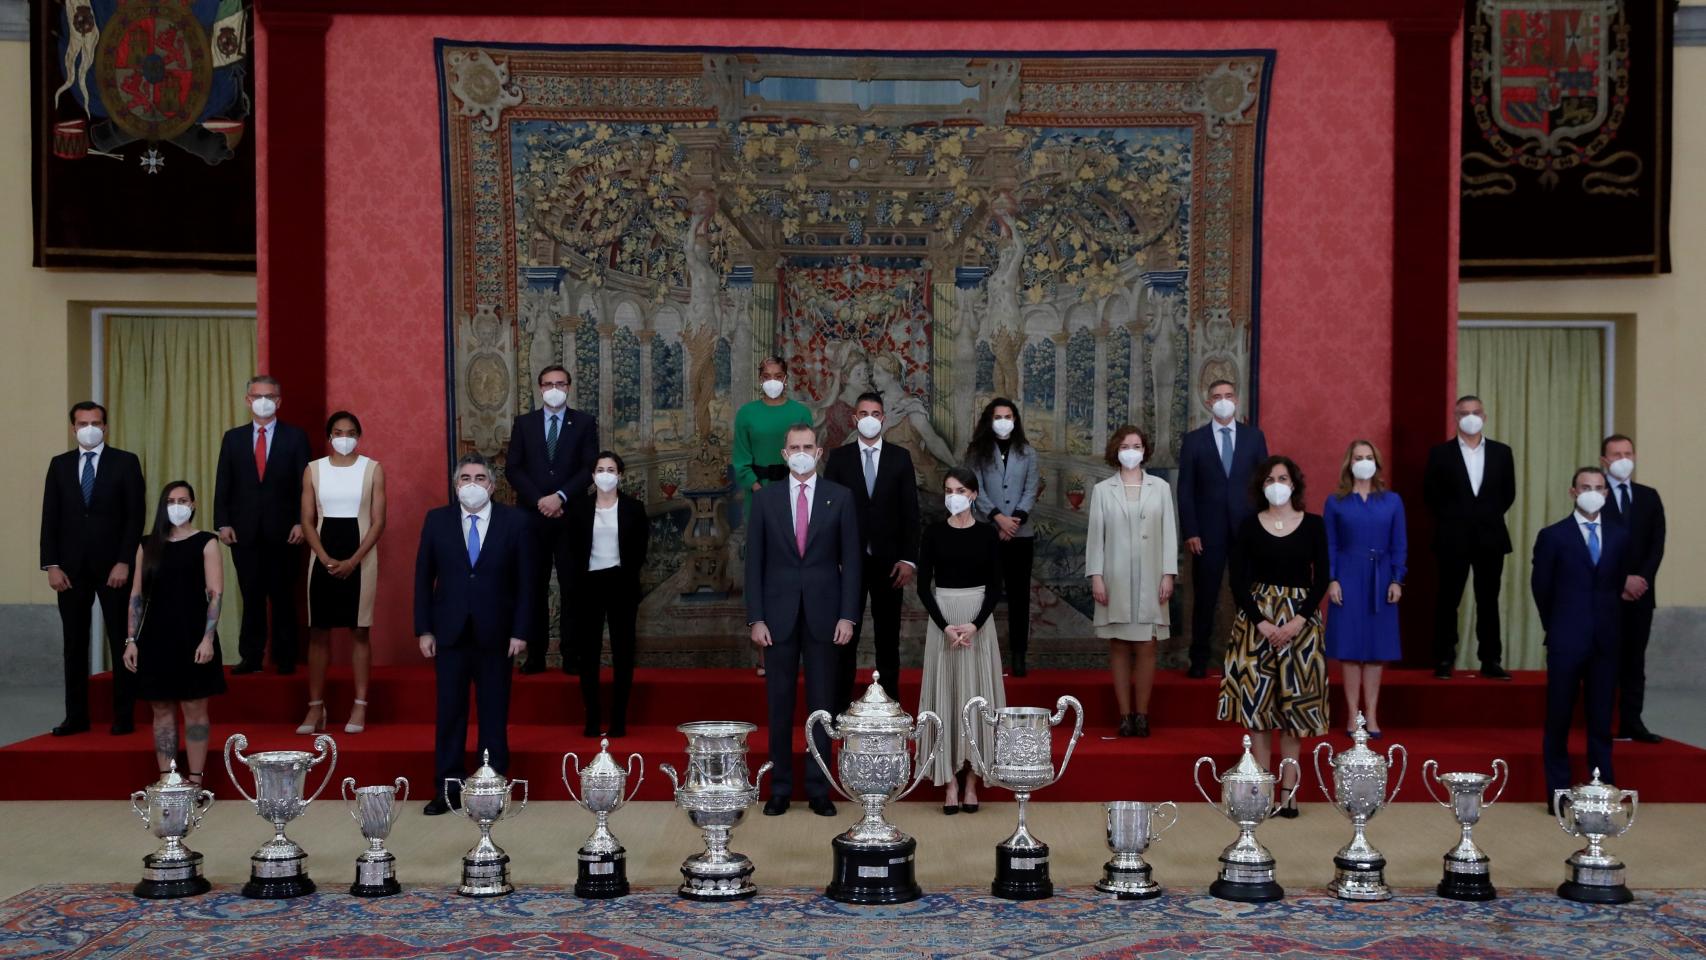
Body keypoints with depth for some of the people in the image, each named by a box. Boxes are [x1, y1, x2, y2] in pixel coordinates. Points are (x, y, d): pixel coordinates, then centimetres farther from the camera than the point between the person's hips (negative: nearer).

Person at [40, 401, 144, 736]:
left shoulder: (125, 462, 0)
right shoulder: (60, 464, 9)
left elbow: (135, 516, -4)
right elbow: (50, 518, 7)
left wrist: (124, 563, -11)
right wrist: (52, 565, -2)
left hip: (113, 566, -3)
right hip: (71, 567, 3)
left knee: (121, 642, 1)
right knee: (74, 643, 5)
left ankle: (124, 716, 6)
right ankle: (76, 716, 10)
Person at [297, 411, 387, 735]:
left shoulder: (372, 469, 1)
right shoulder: (313, 470, 6)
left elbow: (378, 522, -3)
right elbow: (307, 521, 4)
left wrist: (353, 561, -13)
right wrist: (326, 559, -10)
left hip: (360, 555, -2)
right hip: (323, 557, 2)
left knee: (358, 631, 1)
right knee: (318, 631, 2)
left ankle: (360, 706, 5)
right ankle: (316, 708, 7)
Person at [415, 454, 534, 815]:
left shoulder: (515, 521, 0)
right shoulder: (437, 520, 4)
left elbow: (525, 580, -1)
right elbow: (423, 578, 5)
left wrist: (521, 631, -6)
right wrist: (424, 630, 0)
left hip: (495, 635, -1)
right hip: (450, 633, 1)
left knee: (494, 715, 6)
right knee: (449, 714, 5)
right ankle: (447, 789, 12)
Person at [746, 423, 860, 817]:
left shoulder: (840, 497, 2)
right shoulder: (765, 498, 4)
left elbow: (851, 560, 2)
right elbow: (754, 561, 3)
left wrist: (847, 615, -5)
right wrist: (755, 618, -4)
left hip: (823, 614, 0)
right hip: (779, 614, 0)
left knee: (822, 705, 4)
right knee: (779, 706, 5)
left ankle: (819, 789, 12)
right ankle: (780, 788, 13)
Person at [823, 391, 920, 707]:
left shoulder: (900, 457, 4)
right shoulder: (838, 457, 3)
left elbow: (910, 511, 2)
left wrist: (908, 559, -5)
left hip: (888, 560, 1)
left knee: (888, 635, 8)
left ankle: (890, 703, 15)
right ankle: (841, 704, 8)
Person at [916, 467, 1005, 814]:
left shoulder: (988, 533, 1)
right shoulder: (933, 533, 1)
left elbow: (995, 586, -1)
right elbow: (923, 586, -1)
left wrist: (975, 625, -14)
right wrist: (946, 626, -13)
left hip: (978, 619, 0)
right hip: (941, 618, 0)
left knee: (976, 693, 1)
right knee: (945, 694, 0)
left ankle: (971, 779, 8)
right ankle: (951, 781, 4)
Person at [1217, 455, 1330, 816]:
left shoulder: (1313, 525, 2)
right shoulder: (1249, 526, 3)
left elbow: (1321, 579, 0)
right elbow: (1238, 581, -1)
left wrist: (1298, 621, -12)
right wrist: (1262, 622, -12)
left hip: (1301, 619, 0)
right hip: (1257, 617, 0)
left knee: (1295, 702, 0)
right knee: (1255, 700, -3)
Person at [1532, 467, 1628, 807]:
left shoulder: (1620, 536, 8)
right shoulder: (1553, 536, -2)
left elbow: (1619, 584, 12)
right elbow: (1541, 588, 3)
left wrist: (1611, 624, 8)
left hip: (1606, 641, 3)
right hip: (1567, 641, -3)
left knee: (1601, 721, 6)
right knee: (1558, 721, 2)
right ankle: (1558, 793, 9)